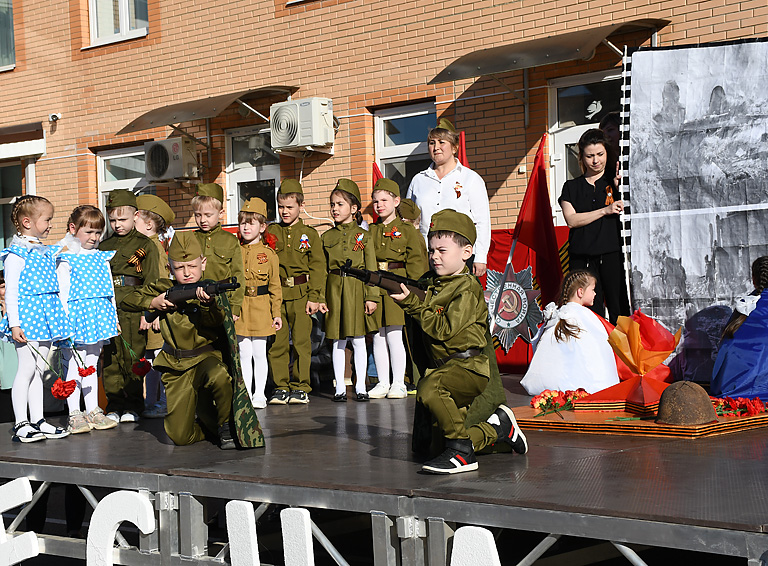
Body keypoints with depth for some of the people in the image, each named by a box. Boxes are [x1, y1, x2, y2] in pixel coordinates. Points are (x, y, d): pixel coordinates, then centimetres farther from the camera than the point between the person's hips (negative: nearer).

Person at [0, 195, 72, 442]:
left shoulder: (46, 251, 15)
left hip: (45, 319, 8)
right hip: (26, 317, -8)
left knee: (39, 369, 11)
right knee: (26, 368, -7)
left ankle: (37, 420, 16)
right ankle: (20, 424, -2)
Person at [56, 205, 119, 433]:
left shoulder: (101, 257, 12)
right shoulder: (65, 259, -5)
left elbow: (109, 288, 17)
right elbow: (62, 291, -9)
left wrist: (113, 316, 14)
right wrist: (65, 320, -15)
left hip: (98, 315, 6)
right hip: (76, 315, -5)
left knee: (91, 365, 12)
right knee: (74, 366, -3)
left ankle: (93, 411, 17)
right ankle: (74, 414, 2)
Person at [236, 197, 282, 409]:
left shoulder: (269, 254, 0)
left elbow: (275, 286, 2)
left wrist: (276, 313, -1)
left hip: (260, 310, -1)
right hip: (239, 309, 2)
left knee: (259, 353, 4)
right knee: (244, 354, 6)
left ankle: (259, 394, 13)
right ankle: (246, 394, 12)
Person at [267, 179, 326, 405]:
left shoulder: (310, 235, 6)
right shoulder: (270, 233, 10)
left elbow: (317, 268, 2)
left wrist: (314, 297, -5)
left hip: (301, 295, -2)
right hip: (275, 295, 2)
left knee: (301, 342, -1)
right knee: (277, 343, 1)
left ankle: (301, 387, 8)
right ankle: (281, 387, 10)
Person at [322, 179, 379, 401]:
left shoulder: (363, 236, 3)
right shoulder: (327, 237, 8)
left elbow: (371, 268, 0)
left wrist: (371, 297, -7)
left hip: (357, 289, -2)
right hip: (334, 289, 2)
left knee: (358, 340, 1)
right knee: (338, 341, 4)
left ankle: (360, 387, 9)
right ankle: (340, 387, 11)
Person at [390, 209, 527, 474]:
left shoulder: (467, 288, -12)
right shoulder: (434, 285, 13)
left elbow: (444, 330, -20)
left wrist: (413, 304, -18)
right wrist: (407, 299, -3)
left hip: (468, 366, -9)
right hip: (445, 367, 9)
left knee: (429, 387, -38)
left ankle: (461, 452, -27)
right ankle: (499, 426, 27)